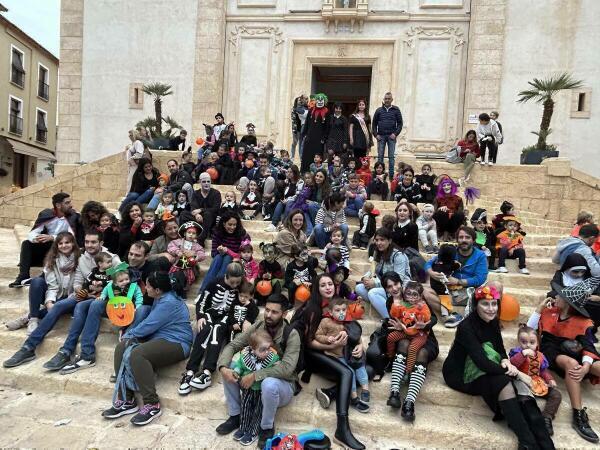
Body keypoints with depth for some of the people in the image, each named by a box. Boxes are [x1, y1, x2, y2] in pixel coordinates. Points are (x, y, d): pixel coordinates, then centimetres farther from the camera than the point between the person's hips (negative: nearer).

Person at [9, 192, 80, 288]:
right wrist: (35, 238, -32)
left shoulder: (73, 217, -14)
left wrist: (52, 237, -36)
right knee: (26, 244, -15)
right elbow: (32, 233, -8)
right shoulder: (46, 214, -5)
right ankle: (23, 276, -25)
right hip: (45, 248, 4)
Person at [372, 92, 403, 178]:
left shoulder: (396, 110, 5)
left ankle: (391, 175, 4)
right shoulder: (379, 110, 8)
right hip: (381, 136, 1)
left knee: (391, 156, 0)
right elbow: (374, 123, 9)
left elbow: (400, 123, 4)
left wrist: (396, 134, -7)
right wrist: (376, 134, -2)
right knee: (380, 156, 3)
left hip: (391, 136, -1)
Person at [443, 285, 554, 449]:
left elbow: (500, 349, 4)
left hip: (486, 371, 7)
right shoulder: (466, 327, -25)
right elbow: (482, 362, -31)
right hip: (461, 373, -7)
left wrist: (505, 361, -19)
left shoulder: (493, 321, -1)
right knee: (504, 382, -29)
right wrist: (514, 372, -25)